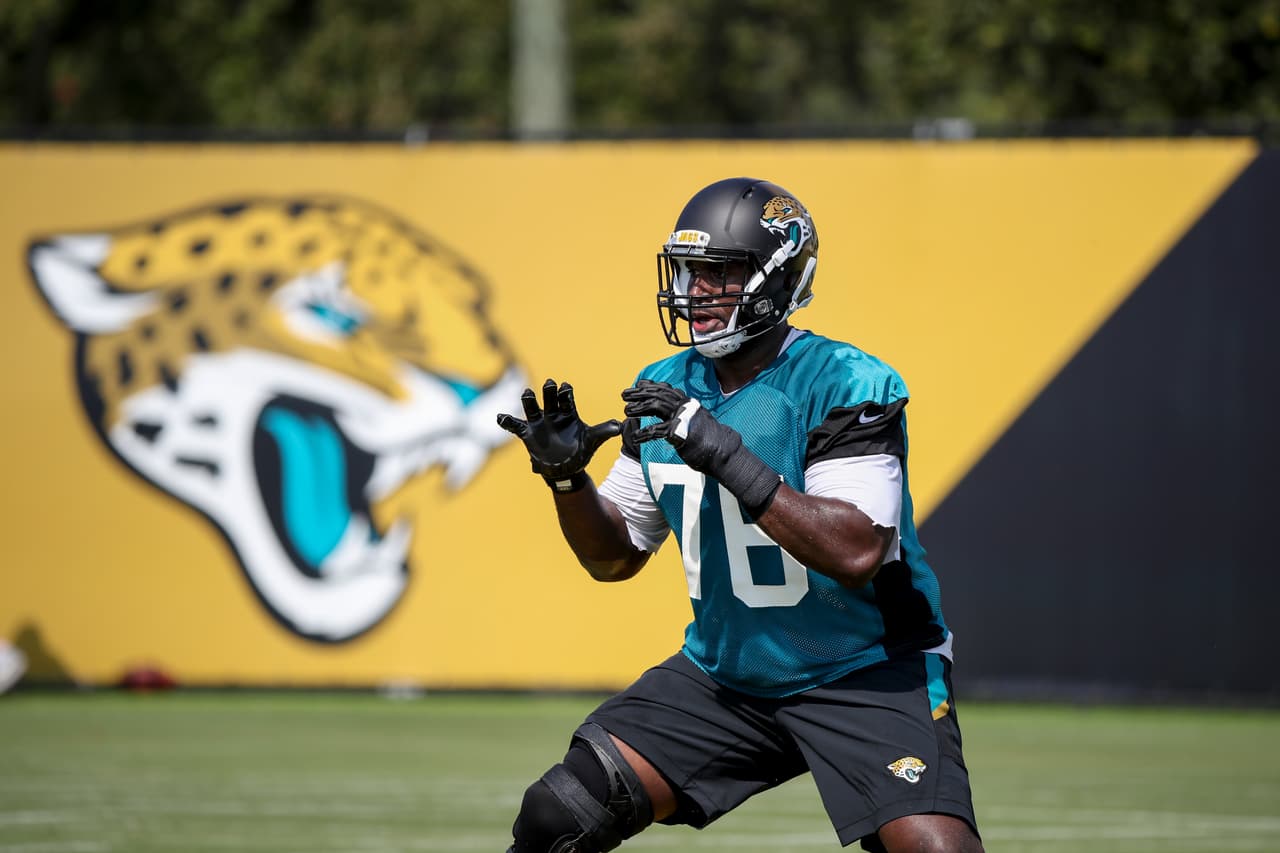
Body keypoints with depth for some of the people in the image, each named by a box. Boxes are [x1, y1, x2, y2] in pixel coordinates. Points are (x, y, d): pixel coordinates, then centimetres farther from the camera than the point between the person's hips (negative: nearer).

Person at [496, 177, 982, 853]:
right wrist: (566, 475, -9)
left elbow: (858, 552, -30)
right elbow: (614, 557, 11)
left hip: (863, 676, -6)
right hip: (724, 674, 6)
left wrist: (728, 460, -33)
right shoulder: (666, 391, 2)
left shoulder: (843, 385, -18)